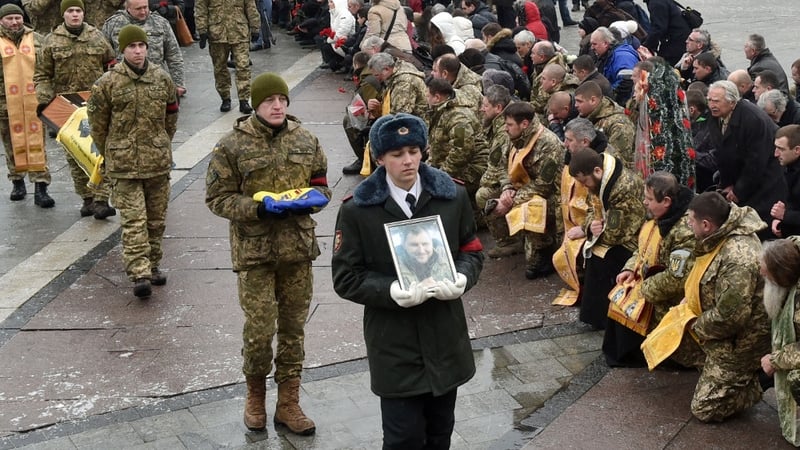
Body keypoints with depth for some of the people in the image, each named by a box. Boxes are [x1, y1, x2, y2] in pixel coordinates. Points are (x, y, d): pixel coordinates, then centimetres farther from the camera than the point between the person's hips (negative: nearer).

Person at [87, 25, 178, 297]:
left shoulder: (162, 79, 3)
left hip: (158, 161, 4)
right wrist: (110, 155, 9)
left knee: (157, 218, 12)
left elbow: (171, 117, 16)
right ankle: (139, 274, -10)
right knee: (133, 220, -9)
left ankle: (153, 265, 27)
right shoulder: (108, 83, -7)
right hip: (124, 164, -4)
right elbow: (98, 123, 3)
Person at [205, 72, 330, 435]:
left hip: (298, 246, 4)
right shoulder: (233, 145, -7)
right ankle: (255, 395, 25)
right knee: (259, 331, -2)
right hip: (254, 251, -3)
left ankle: (288, 404, 23)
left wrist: (313, 198, -10)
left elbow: (321, 184, 14)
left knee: (293, 329, 10)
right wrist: (258, 208, -20)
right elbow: (217, 198, -5)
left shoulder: (306, 141, 3)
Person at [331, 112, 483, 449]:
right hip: (394, 344, -3)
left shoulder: (452, 196, -1)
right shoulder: (357, 210, -9)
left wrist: (462, 278, -15)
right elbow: (345, 278, -7)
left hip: (445, 337, 3)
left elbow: (472, 251, 9)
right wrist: (392, 291, -25)